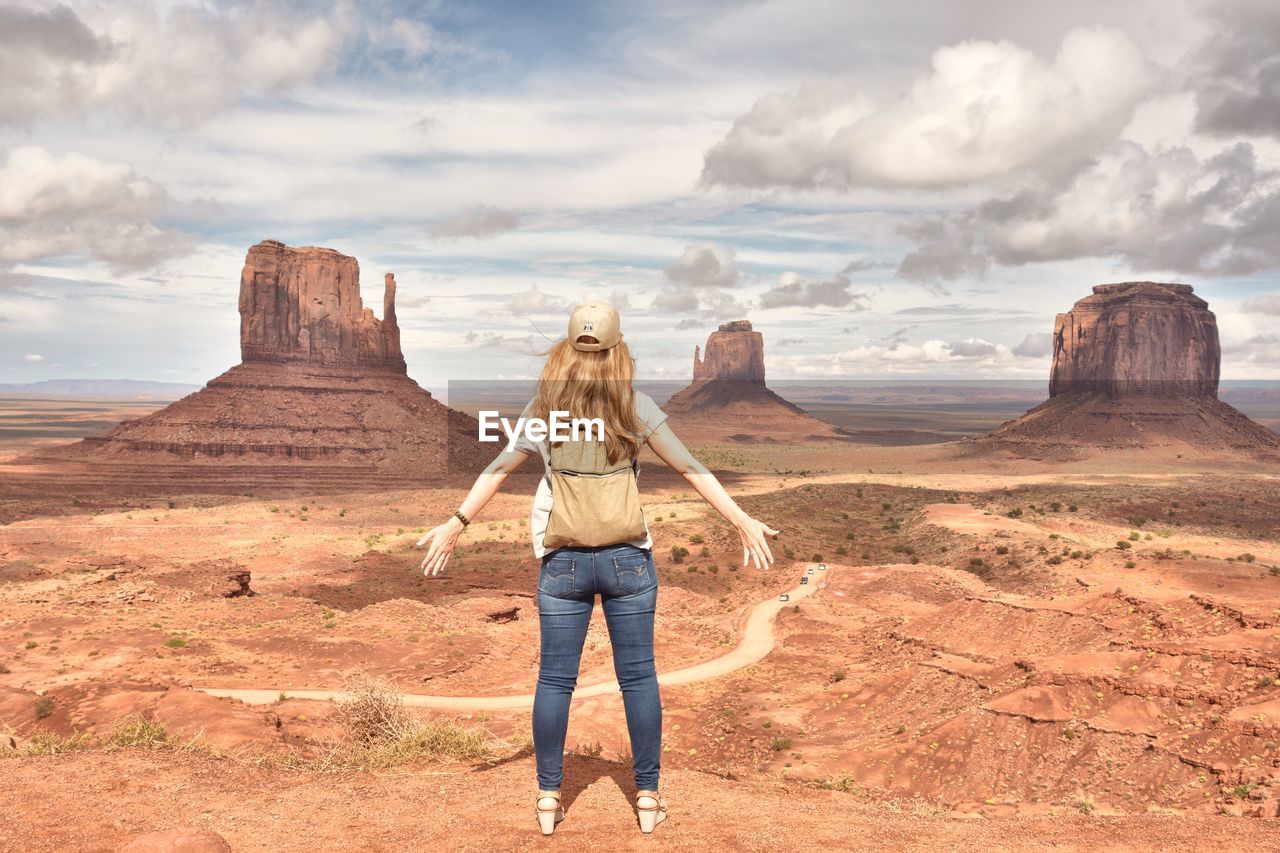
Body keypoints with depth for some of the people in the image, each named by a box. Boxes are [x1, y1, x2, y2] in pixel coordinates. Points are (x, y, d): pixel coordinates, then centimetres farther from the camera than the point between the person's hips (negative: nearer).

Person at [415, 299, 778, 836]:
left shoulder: (544, 407, 0)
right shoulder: (634, 406, -4)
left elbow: (500, 467, 4)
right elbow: (690, 468, -2)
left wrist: (456, 523, 13)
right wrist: (742, 522, 3)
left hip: (562, 563, 1)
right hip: (627, 559, -1)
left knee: (554, 680, 9)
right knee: (638, 678, 8)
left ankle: (548, 799, 17)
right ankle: (648, 798, 17)